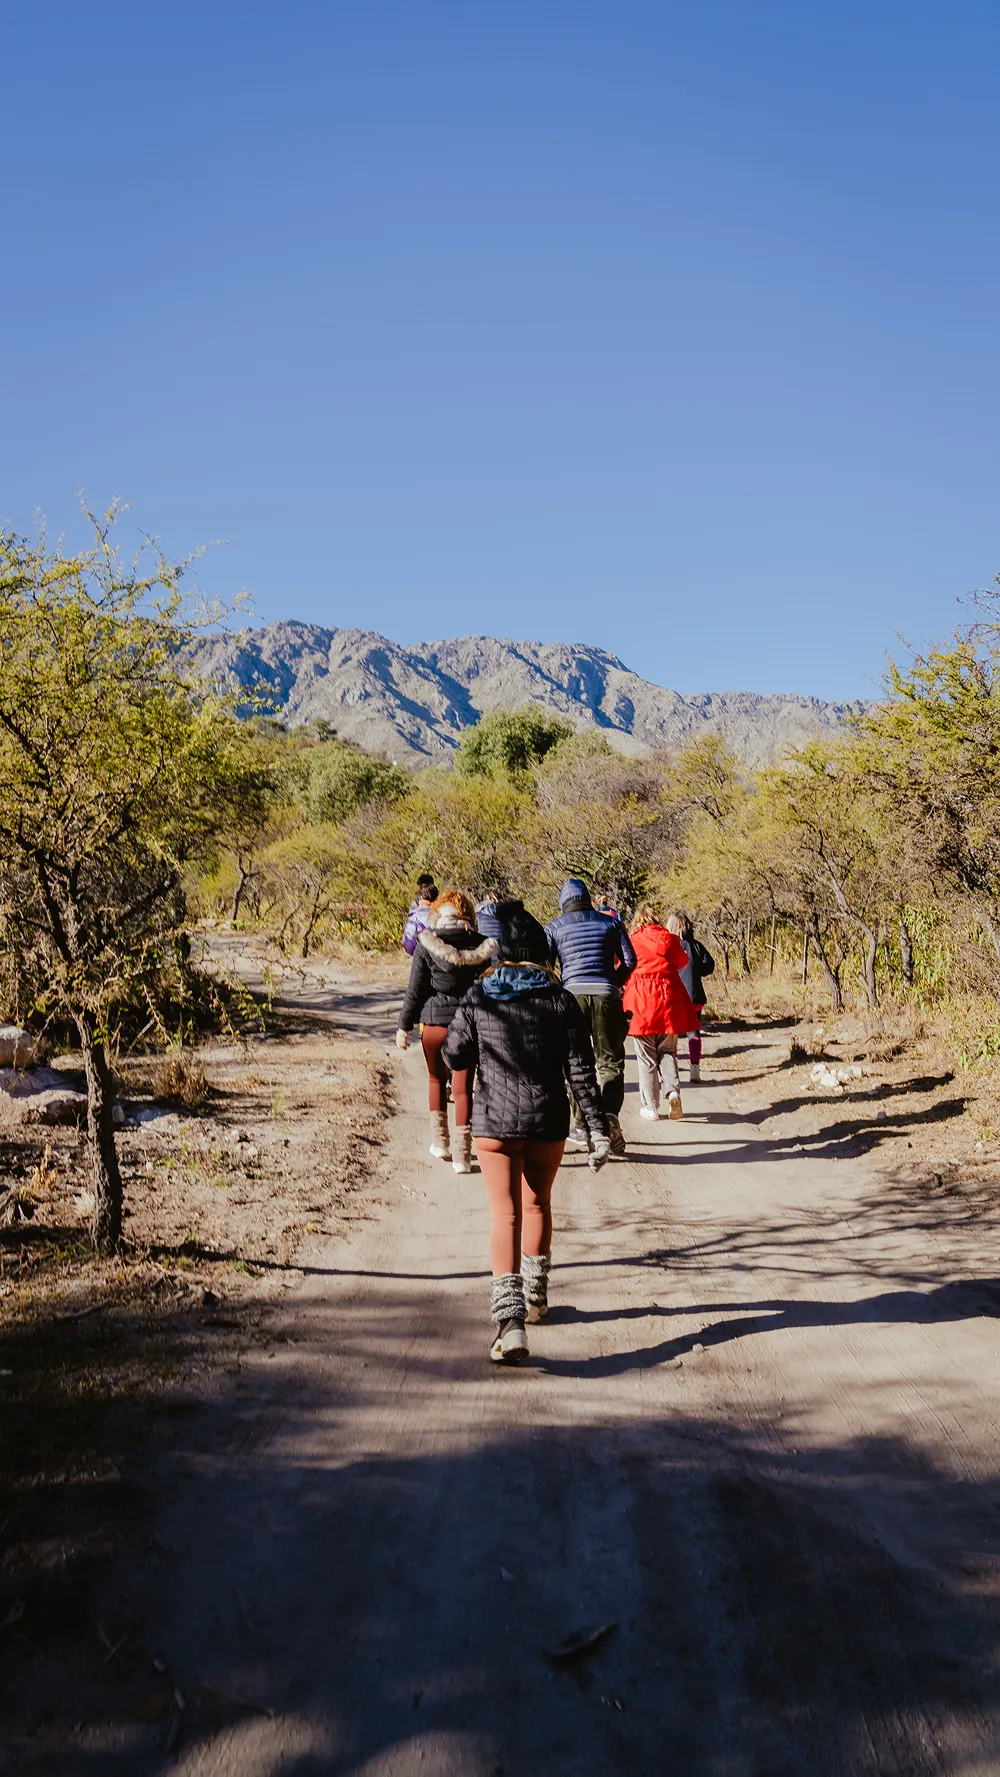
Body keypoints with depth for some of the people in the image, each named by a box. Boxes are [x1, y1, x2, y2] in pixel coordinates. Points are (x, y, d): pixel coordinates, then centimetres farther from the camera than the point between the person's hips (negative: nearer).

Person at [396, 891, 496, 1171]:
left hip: (434, 1022, -1)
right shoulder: (481, 946, 0)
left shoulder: (426, 945, -6)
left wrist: (404, 1026, 3)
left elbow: (415, 991, -5)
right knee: (463, 1087, 5)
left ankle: (440, 1141, 26)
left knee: (436, 1079, 20)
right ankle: (462, 1153, 3)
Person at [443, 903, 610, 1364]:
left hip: (494, 1121, -1)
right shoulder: (560, 1001, -5)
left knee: (505, 1215, 0)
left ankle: (509, 1321, -15)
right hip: (547, 1123, 1)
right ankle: (536, 1297, 38)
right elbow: (580, 1071, -8)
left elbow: (454, 1058, 4)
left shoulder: (478, 997, -4)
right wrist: (598, 1129, -5)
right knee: (537, 1204, 23)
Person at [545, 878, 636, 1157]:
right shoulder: (610, 922, 13)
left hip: (572, 993, 0)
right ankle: (610, 1113, -17)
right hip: (606, 994, 1)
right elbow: (629, 960, 7)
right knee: (610, 1062, 8)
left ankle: (580, 1126, 11)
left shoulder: (554, 927, 9)